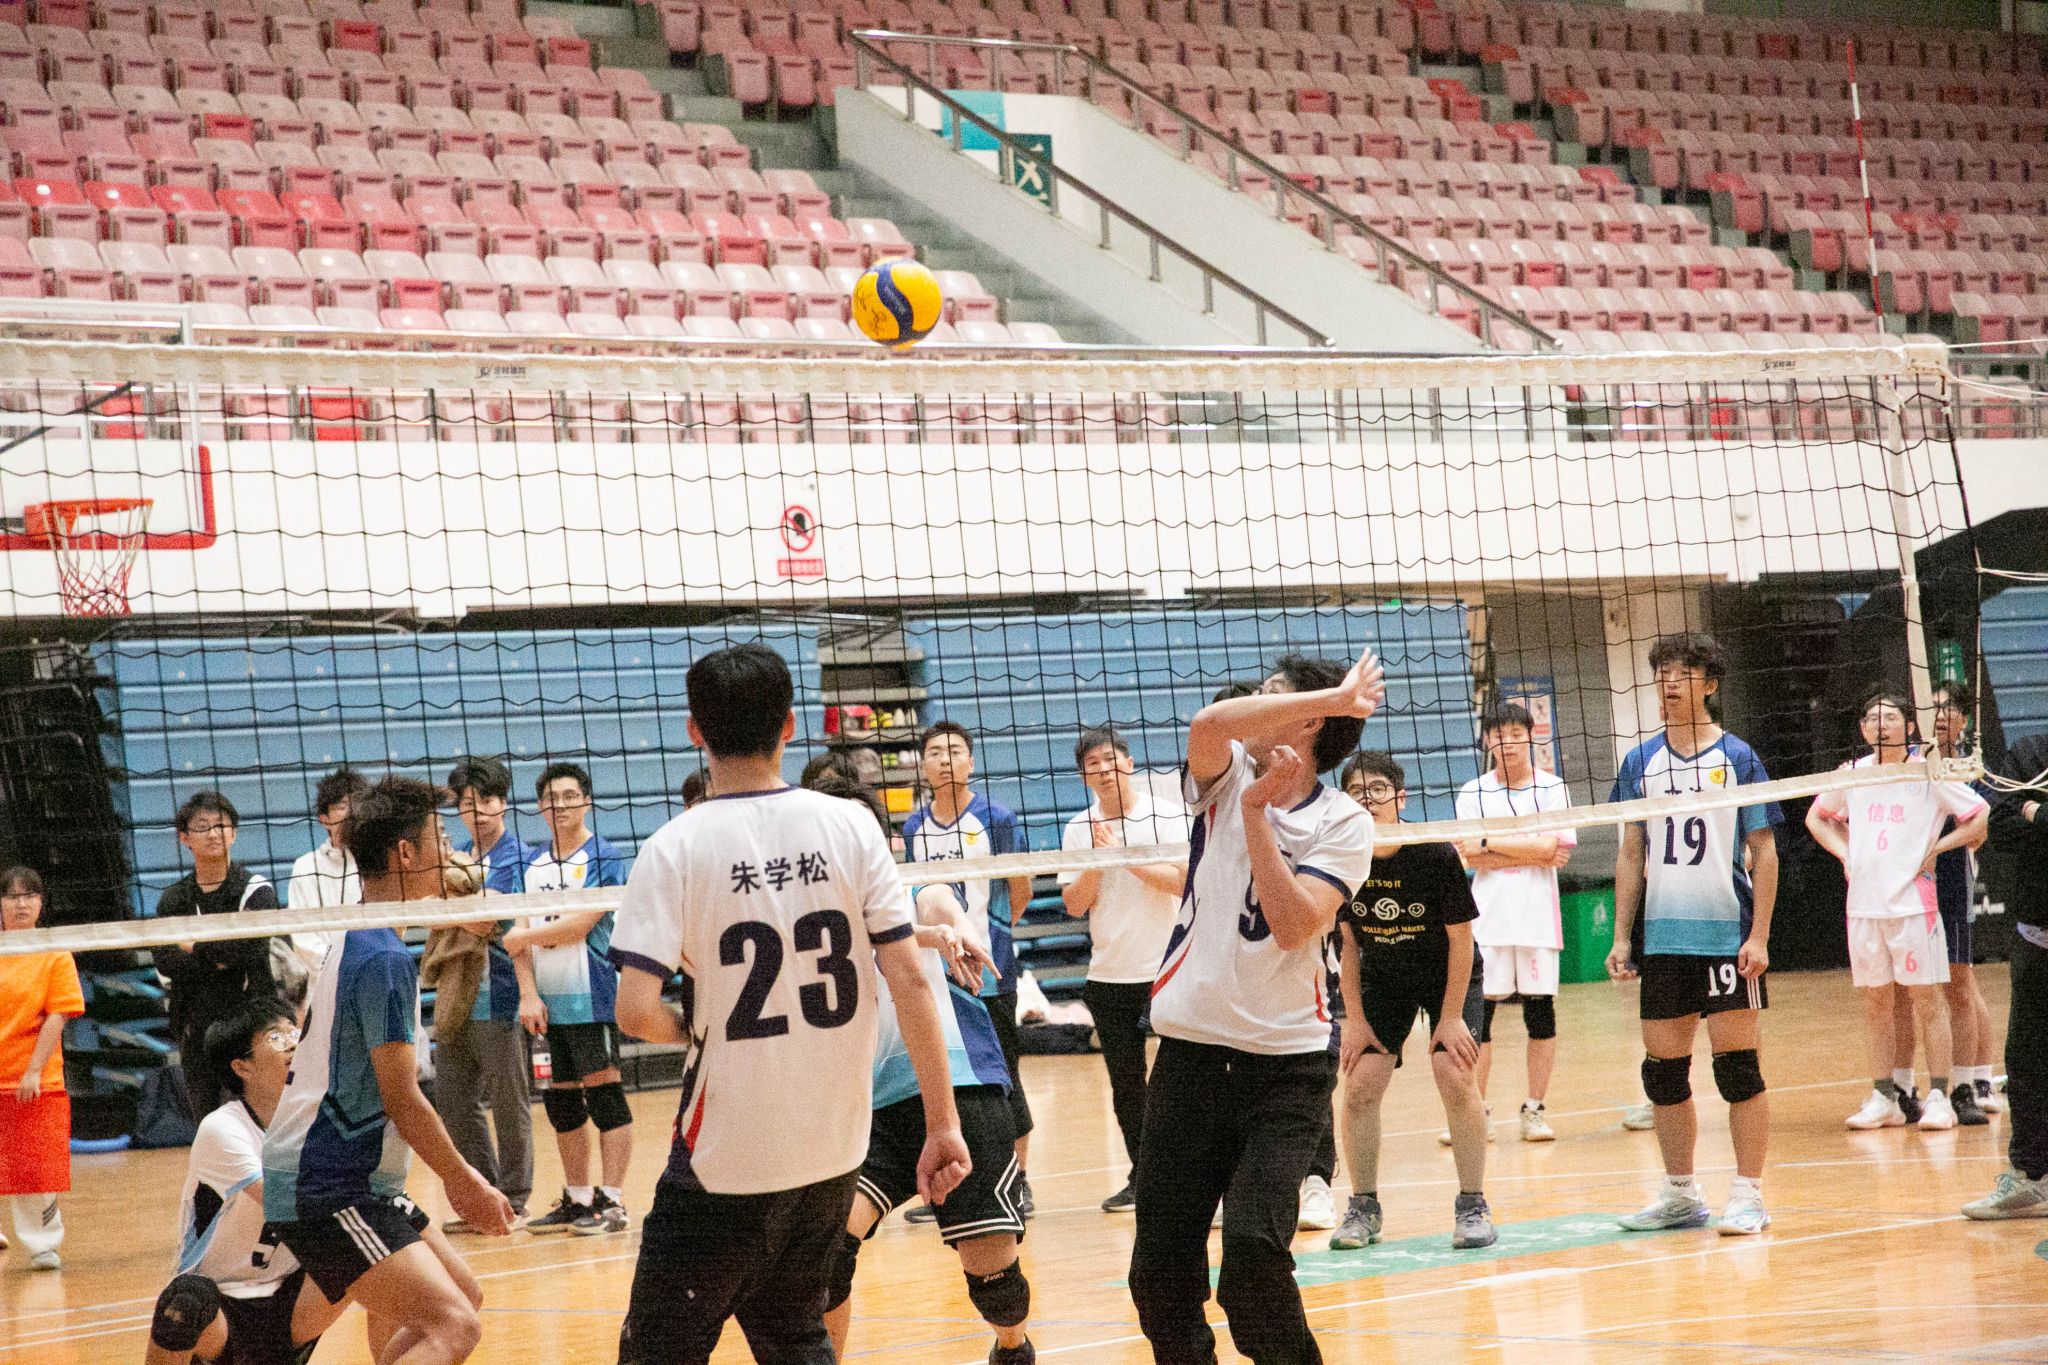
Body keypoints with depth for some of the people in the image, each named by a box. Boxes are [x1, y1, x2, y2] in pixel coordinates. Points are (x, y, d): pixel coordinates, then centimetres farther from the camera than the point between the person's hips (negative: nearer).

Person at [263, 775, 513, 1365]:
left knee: (463, 1296, 19)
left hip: (355, 1183, 11)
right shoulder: (385, 959, -17)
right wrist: (466, 1184, -6)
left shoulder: (351, 940, 15)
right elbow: (402, 1101, -17)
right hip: (325, 1193, -11)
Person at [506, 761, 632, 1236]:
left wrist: (521, 937, -4)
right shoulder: (534, 863, 13)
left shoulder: (603, 858, -5)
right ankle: (576, 1199, 19)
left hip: (591, 999, -6)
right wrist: (528, 992, -3)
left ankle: (611, 1201, -1)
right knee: (561, 1100, 10)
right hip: (547, 1001, 6)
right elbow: (523, 932, 8)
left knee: (604, 1094, -4)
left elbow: (578, 925, -14)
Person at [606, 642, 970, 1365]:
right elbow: (909, 981, -5)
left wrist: (692, 1029, 5)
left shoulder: (676, 848, -10)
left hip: (728, 1161, -4)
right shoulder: (850, 826, -2)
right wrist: (943, 1124, -1)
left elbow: (636, 1012, -17)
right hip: (834, 1150, 4)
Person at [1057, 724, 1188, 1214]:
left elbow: (1181, 880, -15)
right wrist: (1097, 859, -15)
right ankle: (1142, 1178, 16)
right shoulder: (1078, 830, 5)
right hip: (1108, 975, 3)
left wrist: (1124, 854, -19)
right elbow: (1075, 904, -1)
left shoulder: (1166, 816, -3)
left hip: (1165, 968, -3)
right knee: (1125, 1082, 7)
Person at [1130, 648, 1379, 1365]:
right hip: (1189, 1051, 3)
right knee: (1162, 1268, 0)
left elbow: (1292, 926, -15)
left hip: (1286, 1063, -3)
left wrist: (1256, 812, -14)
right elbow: (1210, 722, -18)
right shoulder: (1228, 775, 6)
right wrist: (1336, 696, -18)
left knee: (1252, 1246, -20)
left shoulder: (1344, 824, 1)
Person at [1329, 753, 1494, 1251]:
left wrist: (1451, 1017, -16)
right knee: (1359, 1087, -8)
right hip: (1382, 981, 3)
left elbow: (1460, 938, -16)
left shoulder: (1435, 855, -25)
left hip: (1449, 978, -3)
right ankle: (1364, 1208, 7)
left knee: (1456, 1078, -17)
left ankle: (1472, 1206, -5)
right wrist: (1355, 1019, -5)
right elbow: (1347, 943, -4)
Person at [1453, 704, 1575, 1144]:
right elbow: (1469, 856, -5)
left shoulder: (1552, 788, 3)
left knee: (1540, 1011, 3)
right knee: (1477, 1012, -2)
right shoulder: (1472, 793, 6)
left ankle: (1535, 1109, 12)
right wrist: (1534, 854, -10)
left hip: (1538, 918, -1)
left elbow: (1553, 847, -10)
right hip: (1487, 919, 1)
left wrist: (1491, 843, -9)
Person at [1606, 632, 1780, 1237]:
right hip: (1663, 939, 4)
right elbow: (1631, 854, 14)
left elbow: (1764, 853, -1)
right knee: (1663, 1068, 7)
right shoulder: (1641, 763, 9)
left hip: (1728, 935, -4)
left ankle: (1748, 1197, 2)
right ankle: (1680, 1195, 18)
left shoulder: (1738, 758, -1)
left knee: (1738, 1066, -4)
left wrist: (1759, 937, -9)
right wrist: (1622, 936, 7)